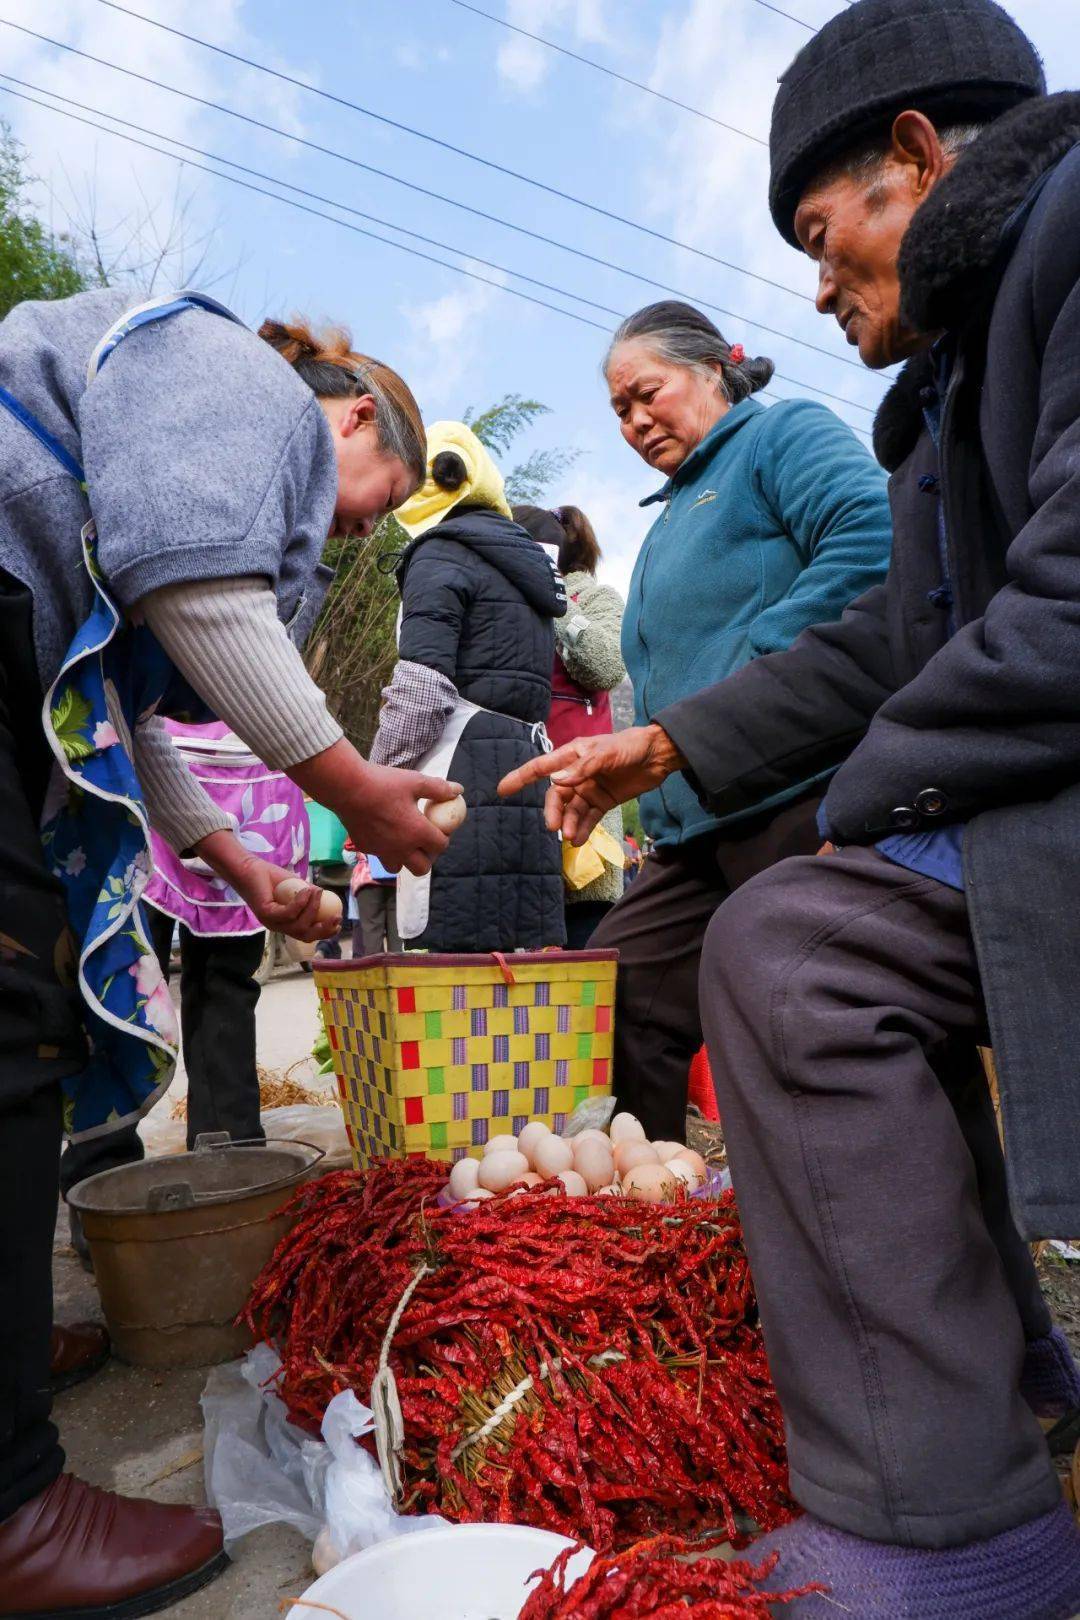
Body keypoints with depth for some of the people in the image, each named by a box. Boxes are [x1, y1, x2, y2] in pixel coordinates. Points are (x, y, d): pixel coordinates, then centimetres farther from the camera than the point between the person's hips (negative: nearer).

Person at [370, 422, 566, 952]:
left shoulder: (439, 555, -1)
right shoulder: (528, 559, 24)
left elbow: (420, 690, -12)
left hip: (464, 769, -8)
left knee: (454, 953, -8)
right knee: (524, 963, 8)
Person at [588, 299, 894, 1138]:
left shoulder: (784, 433, 4)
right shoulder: (672, 519, 28)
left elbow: (873, 535, -17)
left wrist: (752, 671, -18)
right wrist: (661, 808, 17)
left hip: (800, 794, -9)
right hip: (699, 832, 9)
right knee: (609, 1012, 6)